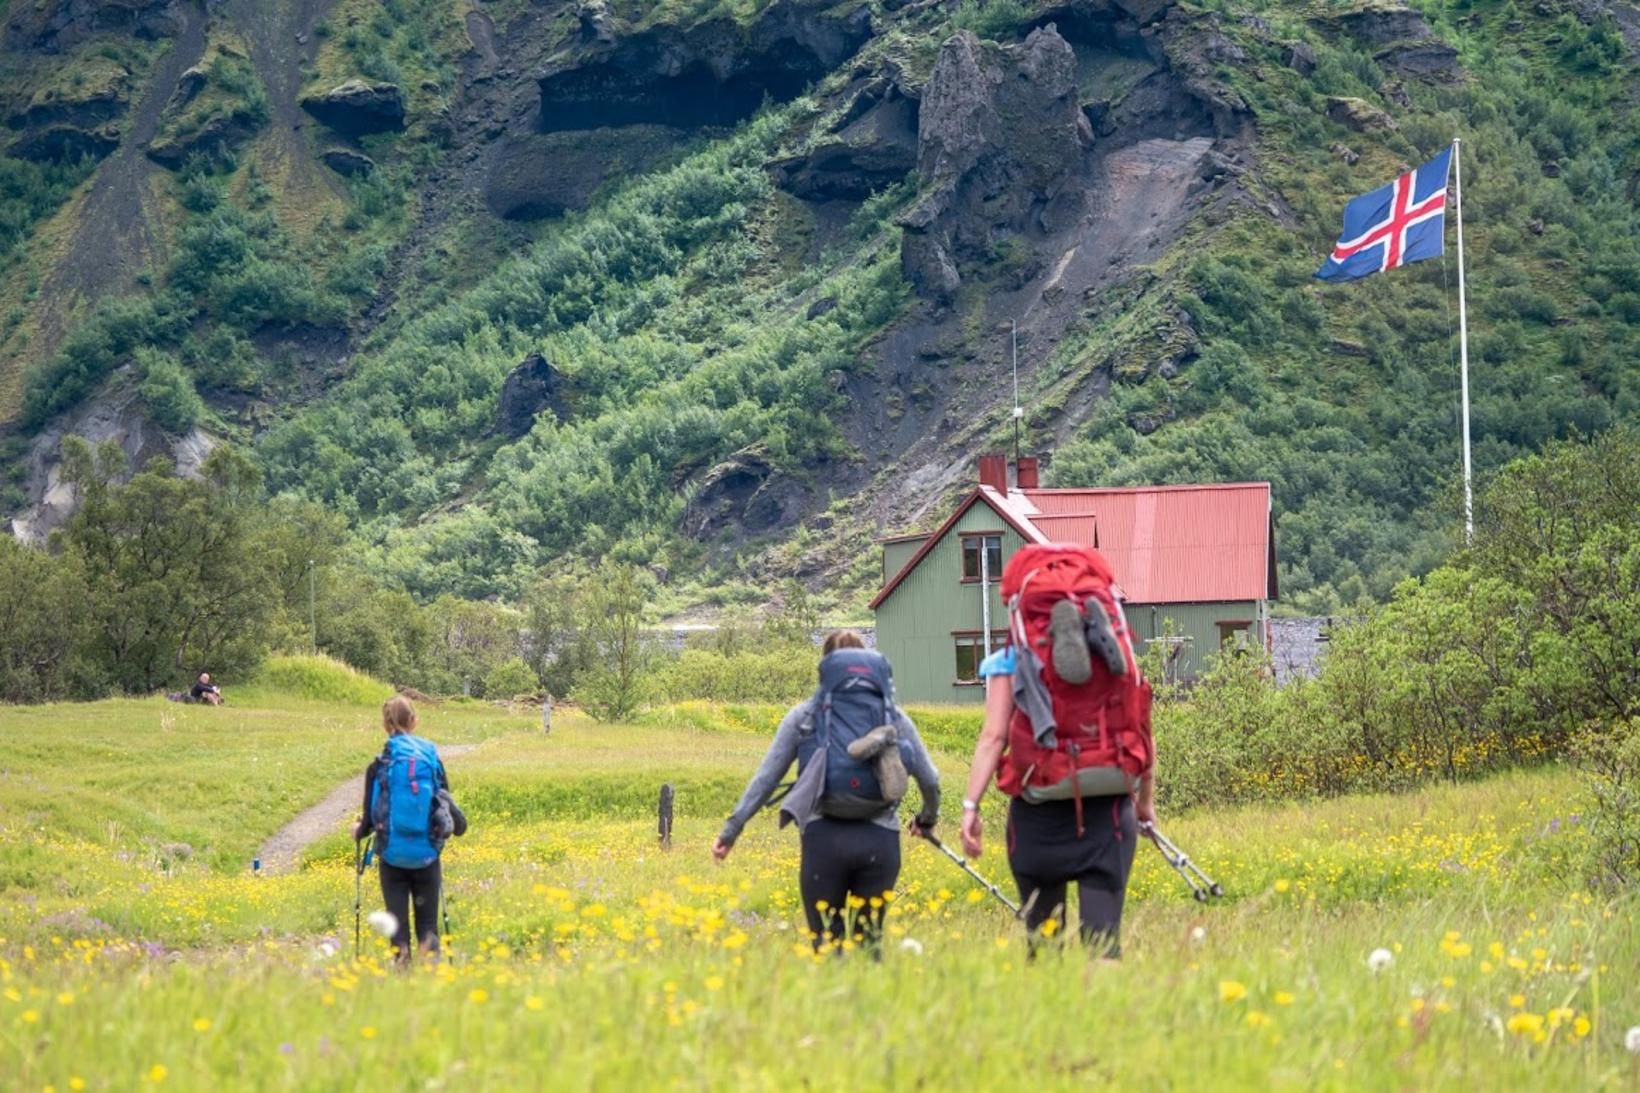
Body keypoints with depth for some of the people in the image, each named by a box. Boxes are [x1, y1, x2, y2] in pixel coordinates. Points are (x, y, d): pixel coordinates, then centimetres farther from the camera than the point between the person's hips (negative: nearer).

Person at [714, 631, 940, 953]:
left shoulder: (804, 715, 10)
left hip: (824, 838, -1)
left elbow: (766, 777, 7)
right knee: (868, 941, 13)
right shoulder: (892, 714, 14)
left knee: (825, 942, 6)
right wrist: (928, 818, 34)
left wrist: (732, 829, 12)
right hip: (880, 839, 1)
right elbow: (929, 778, 15)